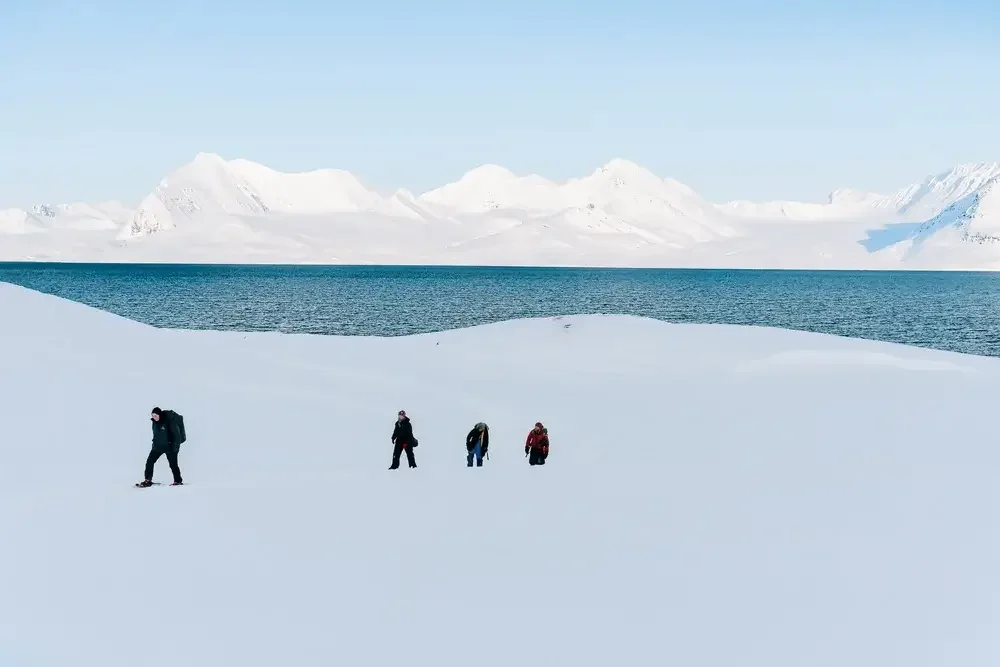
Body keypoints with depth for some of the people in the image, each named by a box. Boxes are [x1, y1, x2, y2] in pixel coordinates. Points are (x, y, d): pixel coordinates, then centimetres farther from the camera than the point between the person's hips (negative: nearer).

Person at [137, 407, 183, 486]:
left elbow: (176, 434, -17)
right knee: (149, 461, -2)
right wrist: (154, 442, 17)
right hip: (158, 446, 6)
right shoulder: (155, 422, 0)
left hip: (169, 446, -6)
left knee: (173, 464, 2)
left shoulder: (169, 421, -20)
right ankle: (148, 480, 4)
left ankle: (178, 481, 17)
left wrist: (176, 446, -18)